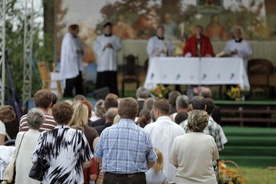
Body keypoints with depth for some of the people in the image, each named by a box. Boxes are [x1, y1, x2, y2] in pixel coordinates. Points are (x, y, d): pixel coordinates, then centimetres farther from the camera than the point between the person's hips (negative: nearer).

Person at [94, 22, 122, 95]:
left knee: (112, 80, -2)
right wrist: (104, 47, -13)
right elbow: (96, 48, 1)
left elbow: (119, 47, 2)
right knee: (102, 81, -6)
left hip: (112, 64, 1)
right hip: (102, 64, -1)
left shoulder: (115, 38, 13)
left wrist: (112, 46, -16)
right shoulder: (99, 38, 10)